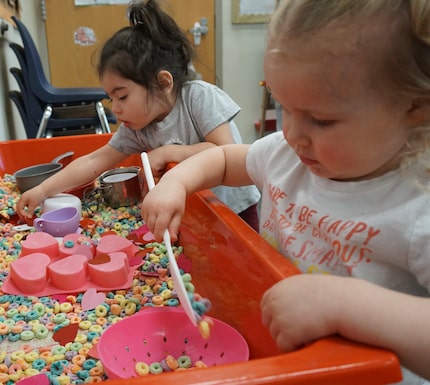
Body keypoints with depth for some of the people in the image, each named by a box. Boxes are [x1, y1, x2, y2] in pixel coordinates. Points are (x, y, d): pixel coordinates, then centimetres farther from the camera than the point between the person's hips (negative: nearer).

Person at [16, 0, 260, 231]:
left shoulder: (200, 96, -18)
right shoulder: (137, 128, -4)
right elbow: (94, 161, -1)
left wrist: (167, 152, -22)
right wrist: (43, 191, -7)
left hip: (235, 212, -4)